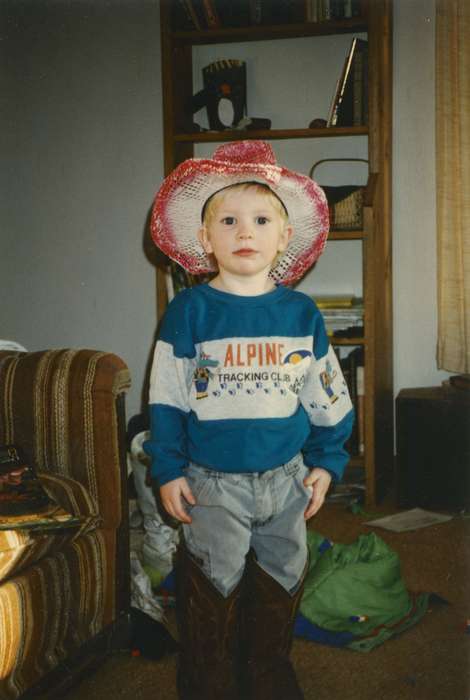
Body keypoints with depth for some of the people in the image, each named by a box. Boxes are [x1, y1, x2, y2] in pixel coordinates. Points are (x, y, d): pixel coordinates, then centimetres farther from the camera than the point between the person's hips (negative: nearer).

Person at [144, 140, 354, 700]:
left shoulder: (301, 312, -2)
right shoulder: (189, 311, -9)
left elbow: (326, 395, 6)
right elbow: (167, 397, -5)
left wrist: (325, 462, 5)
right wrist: (168, 471, -6)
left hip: (286, 478, 3)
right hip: (213, 483, -3)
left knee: (282, 584, 18)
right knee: (213, 591, 10)